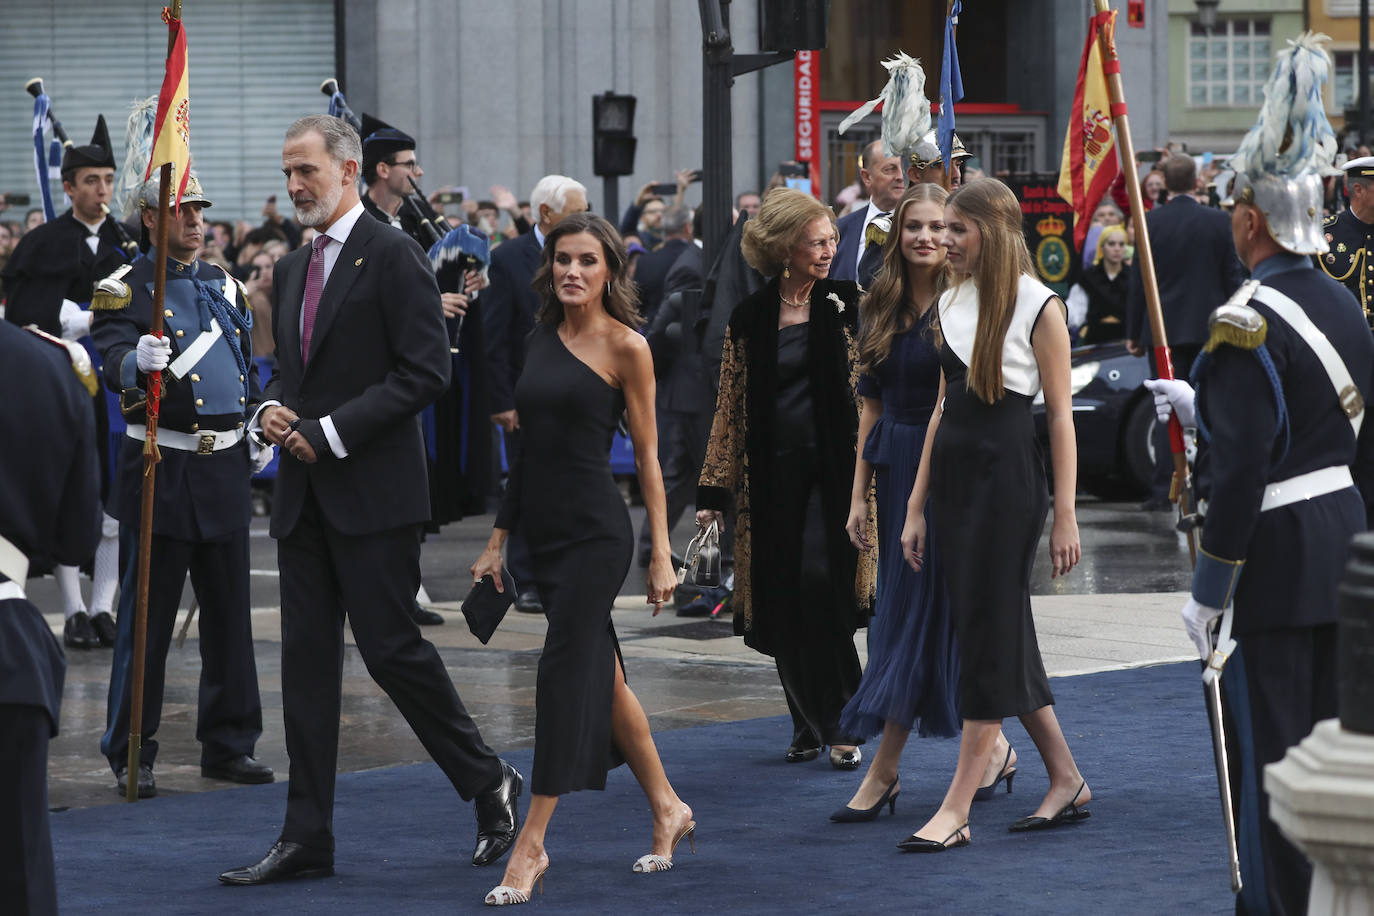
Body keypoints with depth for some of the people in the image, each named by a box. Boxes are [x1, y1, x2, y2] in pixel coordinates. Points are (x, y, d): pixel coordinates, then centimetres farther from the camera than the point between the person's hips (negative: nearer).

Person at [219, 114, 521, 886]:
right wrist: (271, 409, 2)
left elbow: (425, 371, -15)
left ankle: (488, 782, 14)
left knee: (392, 647, -6)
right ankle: (307, 839, 9)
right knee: (307, 659, 6)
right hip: (305, 495, 8)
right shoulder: (295, 268, 16)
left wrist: (331, 432, -17)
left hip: (373, 491, -8)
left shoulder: (392, 255, -9)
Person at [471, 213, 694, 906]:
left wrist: (661, 555, -8)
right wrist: (498, 538, 14)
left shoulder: (625, 347, -7)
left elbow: (647, 457, -6)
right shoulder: (542, 337, 11)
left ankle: (530, 846, -5)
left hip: (595, 532, -7)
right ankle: (668, 809, 27)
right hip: (544, 531, 7)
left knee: (565, 676, -7)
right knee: (600, 673, 13)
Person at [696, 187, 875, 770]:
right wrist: (715, 490, 7)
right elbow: (731, 409, 10)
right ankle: (808, 726, 18)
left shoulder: (847, 306, 3)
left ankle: (844, 726, -8)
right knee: (782, 604, 2)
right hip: (773, 473, 2)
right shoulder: (750, 319, 6)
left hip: (833, 467, -2)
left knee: (821, 582, -17)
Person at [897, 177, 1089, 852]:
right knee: (1004, 636, 10)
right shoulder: (952, 303, 12)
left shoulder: (1039, 307, -7)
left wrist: (1065, 515, -11)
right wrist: (916, 507, 13)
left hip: (1007, 479, -7)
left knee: (990, 636, -5)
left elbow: (1061, 415, -8)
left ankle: (957, 809, -6)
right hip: (952, 478, 7)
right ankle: (1067, 782, 22)